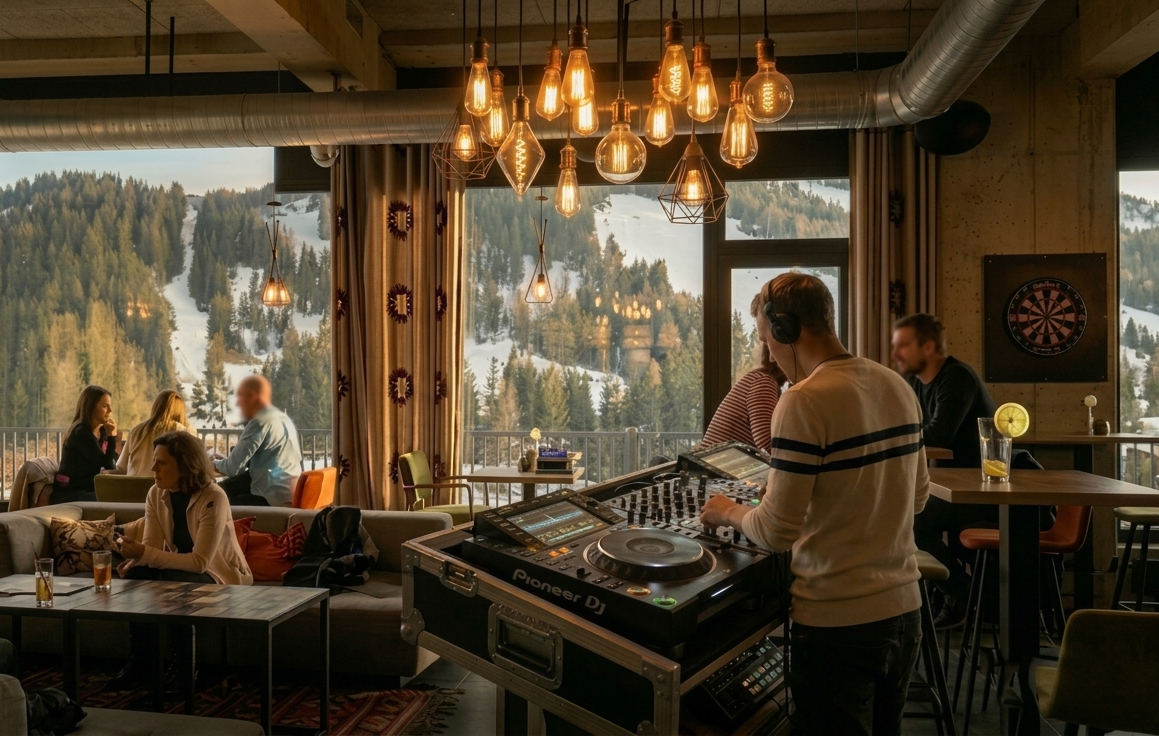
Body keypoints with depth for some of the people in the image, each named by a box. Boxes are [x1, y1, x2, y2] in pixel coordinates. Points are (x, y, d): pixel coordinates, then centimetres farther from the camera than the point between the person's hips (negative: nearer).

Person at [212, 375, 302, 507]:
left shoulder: (261, 422, -15)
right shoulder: (282, 418, 15)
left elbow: (233, 467, -14)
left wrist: (216, 464, 8)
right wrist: (223, 462, 18)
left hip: (273, 499, -9)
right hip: (288, 492, 9)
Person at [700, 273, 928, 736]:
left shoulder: (804, 402, -20)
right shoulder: (898, 387, 2)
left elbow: (776, 532, -18)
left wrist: (730, 513, 1)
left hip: (837, 621, -7)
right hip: (903, 609, 7)